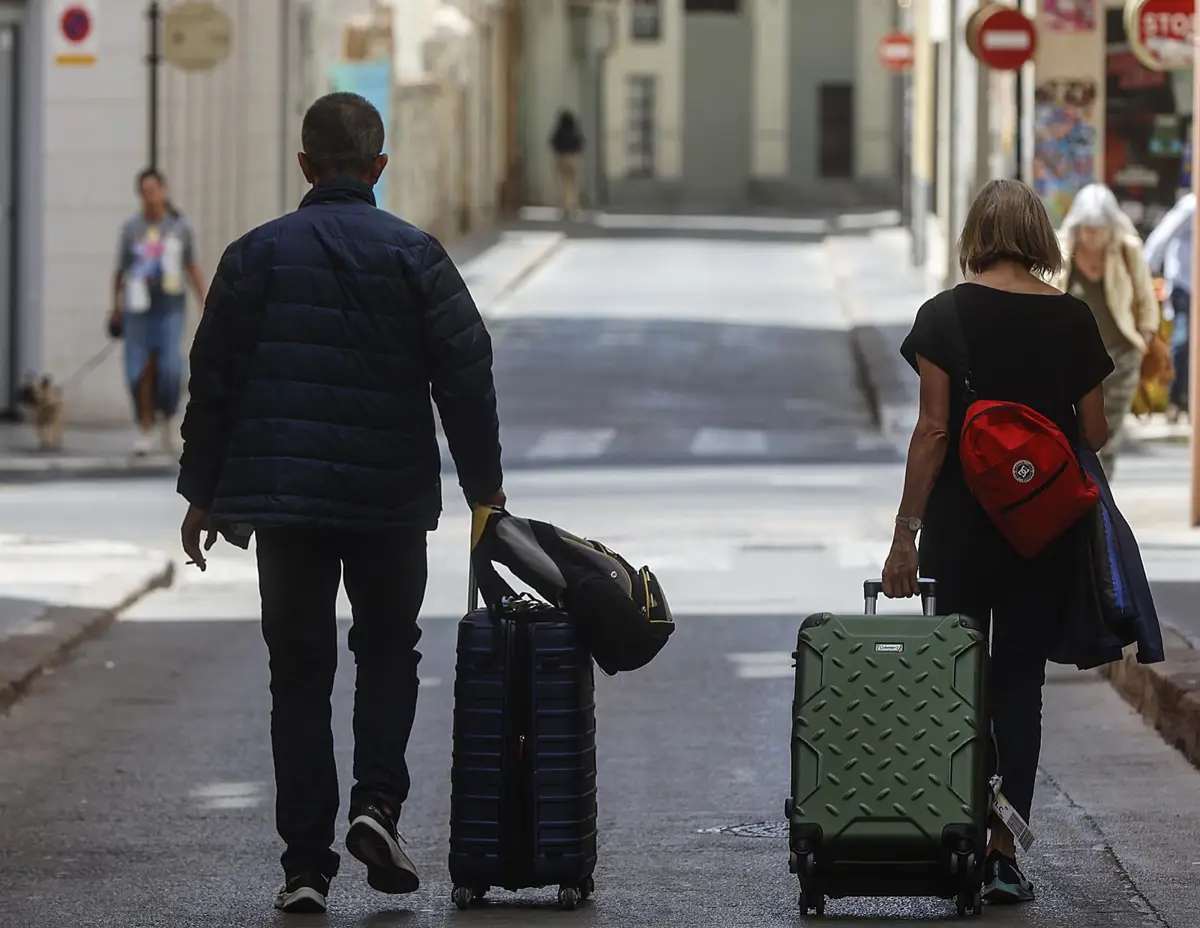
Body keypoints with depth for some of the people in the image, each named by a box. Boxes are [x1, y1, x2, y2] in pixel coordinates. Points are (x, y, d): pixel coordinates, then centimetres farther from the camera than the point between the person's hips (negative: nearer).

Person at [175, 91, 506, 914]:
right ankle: (378, 801, -3)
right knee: (389, 652, 18)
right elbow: (467, 377, -2)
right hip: (391, 498, 0)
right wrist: (485, 484, 9)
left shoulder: (256, 255, 0)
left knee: (299, 673, 6)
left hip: (283, 498, 1)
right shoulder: (415, 255, -2)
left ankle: (306, 861, 3)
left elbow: (213, 381, 3)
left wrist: (203, 493, 12)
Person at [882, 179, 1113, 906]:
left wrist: (905, 535, -7)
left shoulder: (946, 315, -7)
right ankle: (1004, 852, 1)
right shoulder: (1073, 319, -2)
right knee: (1020, 685, 5)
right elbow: (1094, 434, 1)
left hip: (961, 523, -1)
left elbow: (933, 430, -10)